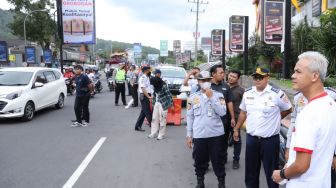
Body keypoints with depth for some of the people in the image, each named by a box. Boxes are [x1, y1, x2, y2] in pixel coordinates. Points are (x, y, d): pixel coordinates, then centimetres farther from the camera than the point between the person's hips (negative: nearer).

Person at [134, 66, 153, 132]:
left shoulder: (147, 78, 15)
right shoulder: (142, 78, -13)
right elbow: (143, 89, -20)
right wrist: (148, 96, -26)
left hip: (147, 96, 10)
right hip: (144, 96, -10)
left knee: (143, 112, 12)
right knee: (148, 112, -3)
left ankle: (138, 126, 19)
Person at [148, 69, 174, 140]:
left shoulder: (163, 85, -18)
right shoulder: (155, 86, 2)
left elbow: (169, 95, -16)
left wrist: (171, 105, -16)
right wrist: (153, 103, 16)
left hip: (163, 104, -7)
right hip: (156, 103, 7)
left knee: (162, 119, -1)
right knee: (154, 118, 9)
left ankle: (161, 135, 8)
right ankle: (153, 133, 19)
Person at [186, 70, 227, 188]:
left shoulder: (218, 95, 1)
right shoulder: (193, 97, 4)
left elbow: (222, 112, -11)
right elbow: (190, 117, 6)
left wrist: (211, 98, -14)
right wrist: (189, 135, 5)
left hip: (216, 134, -1)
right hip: (199, 135, 1)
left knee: (218, 160, 10)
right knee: (199, 160, 12)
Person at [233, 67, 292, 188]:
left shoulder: (277, 94, -11)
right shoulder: (247, 93, 3)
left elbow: (288, 110, 4)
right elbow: (243, 113, 15)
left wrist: (274, 119, 8)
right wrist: (236, 129, 17)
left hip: (270, 140, -4)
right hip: (251, 138, 4)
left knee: (271, 173, 9)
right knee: (251, 172, 17)